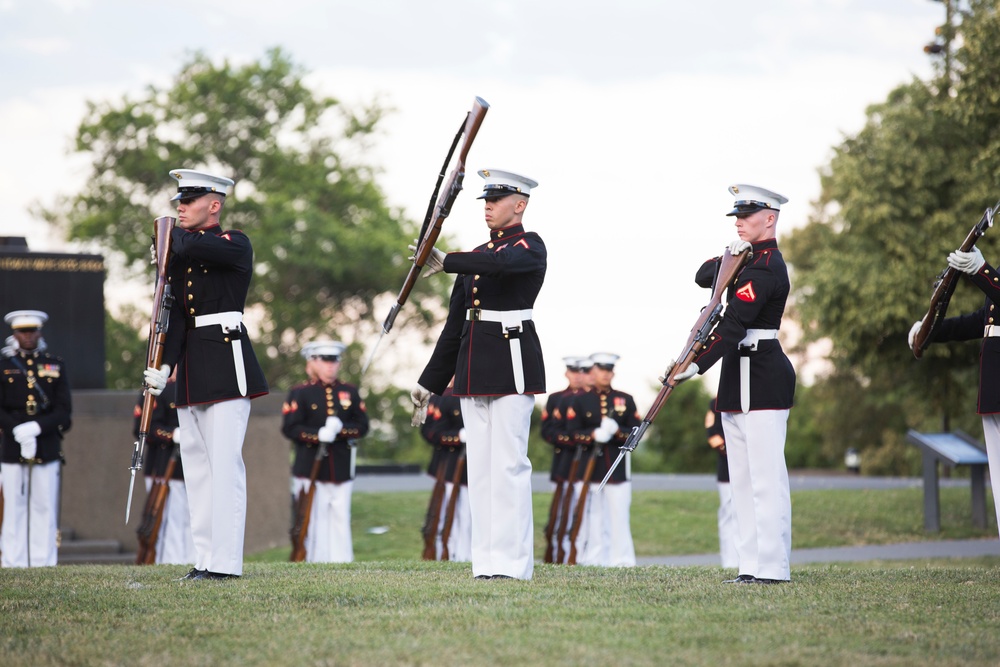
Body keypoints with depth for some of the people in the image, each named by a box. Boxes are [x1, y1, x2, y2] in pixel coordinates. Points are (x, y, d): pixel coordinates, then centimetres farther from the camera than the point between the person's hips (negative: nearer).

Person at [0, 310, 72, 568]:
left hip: (47, 449, 1)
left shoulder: (56, 366, 11)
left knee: (45, 507, 0)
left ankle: (44, 563, 1)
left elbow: (64, 411, 3)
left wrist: (37, 427, -13)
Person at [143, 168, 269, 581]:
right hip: (191, 369, 8)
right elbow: (174, 314, 9)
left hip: (226, 361, -8)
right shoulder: (178, 256, 16)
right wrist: (163, 366, -2)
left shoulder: (235, 245, -4)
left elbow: (192, 248, -23)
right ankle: (205, 559, 11)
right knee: (196, 464, 8)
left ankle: (225, 562, -11)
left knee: (224, 464, -10)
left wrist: (172, 236, -1)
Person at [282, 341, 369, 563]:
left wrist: (341, 428, -12)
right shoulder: (300, 393, 2)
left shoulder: (350, 392, 12)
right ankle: (316, 563, 1)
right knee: (315, 520, -3)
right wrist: (318, 434, -20)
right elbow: (290, 428, -7)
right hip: (311, 467, -3)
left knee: (341, 518, 2)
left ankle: (342, 563, 5)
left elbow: (362, 426, 7)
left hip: (341, 468, 3)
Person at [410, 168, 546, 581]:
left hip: (512, 358, -8)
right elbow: (455, 324, 19)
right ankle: (486, 561, 8)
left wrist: (447, 262, -24)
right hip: (473, 367, 8)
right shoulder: (477, 256, 18)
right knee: (479, 463, 6)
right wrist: (429, 384, 17)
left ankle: (512, 562, -8)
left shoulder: (529, 246, -2)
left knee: (508, 461, -10)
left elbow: (501, 264, -28)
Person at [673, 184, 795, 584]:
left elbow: (733, 323, -24)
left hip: (762, 380, -11)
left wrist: (698, 365, -28)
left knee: (766, 476, -10)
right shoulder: (751, 258, 16)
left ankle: (772, 568, -10)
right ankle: (751, 565, 12)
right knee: (742, 477, 10)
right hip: (740, 379, 11)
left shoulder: (765, 267, -16)